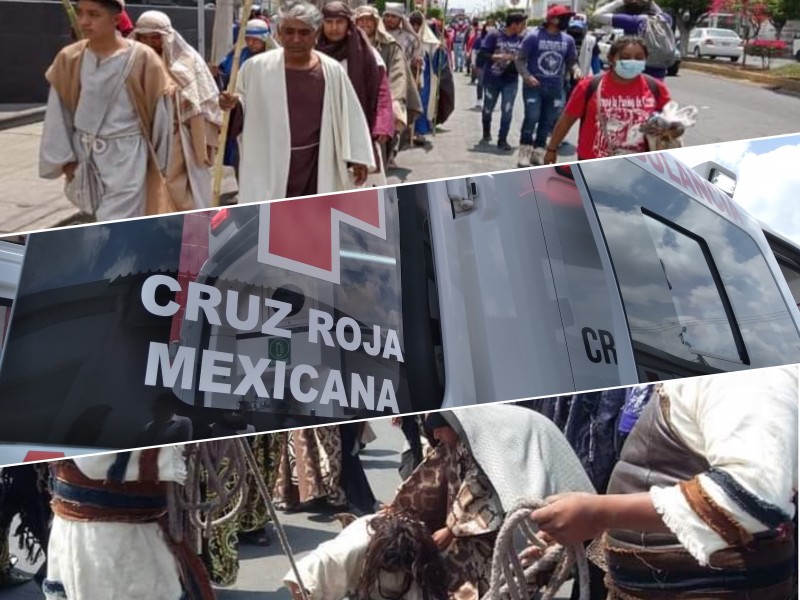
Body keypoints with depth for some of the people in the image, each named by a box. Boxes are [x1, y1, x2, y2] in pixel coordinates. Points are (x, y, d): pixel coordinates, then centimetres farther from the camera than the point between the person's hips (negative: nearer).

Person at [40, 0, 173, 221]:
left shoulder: (142, 59, -12)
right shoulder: (69, 59, -2)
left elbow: (159, 114, -4)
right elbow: (58, 115, 5)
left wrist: (158, 163, 1)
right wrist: (64, 158, 3)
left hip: (126, 157, -4)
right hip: (86, 156, 4)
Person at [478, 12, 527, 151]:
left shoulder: (521, 39, -1)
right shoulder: (494, 35, -12)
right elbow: (483, 54, -15)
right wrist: (500, 57, -23)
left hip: (511, 80, 2)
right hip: (492, 79, -1)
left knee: (507, 111, -5)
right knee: (488, 109, 14)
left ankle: (502, 140, 7)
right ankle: (486, 134, 38)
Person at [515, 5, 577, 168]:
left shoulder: (568, 40, 5)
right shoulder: (534, 36, -7)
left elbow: (571, 61, 20)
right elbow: (520, 59, -5)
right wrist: (527, 76, -17)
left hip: (555, 88, 4)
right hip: (534, 86, -4)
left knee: (548, 121, 7)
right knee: (532, 117, -13)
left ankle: (538, 152, 19)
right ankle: (525, 153, -2)